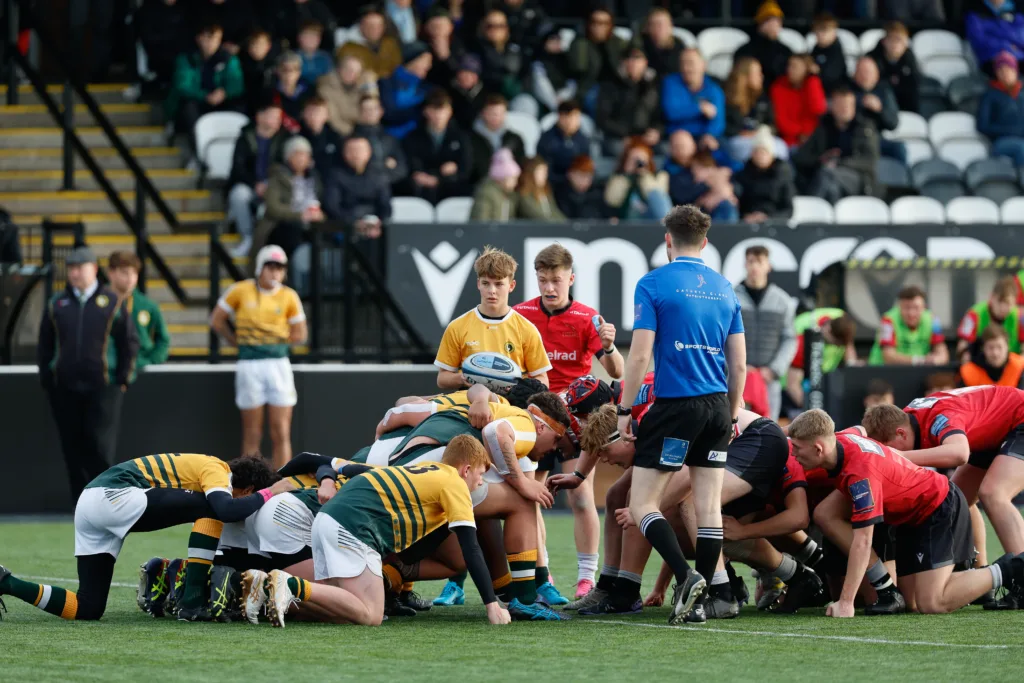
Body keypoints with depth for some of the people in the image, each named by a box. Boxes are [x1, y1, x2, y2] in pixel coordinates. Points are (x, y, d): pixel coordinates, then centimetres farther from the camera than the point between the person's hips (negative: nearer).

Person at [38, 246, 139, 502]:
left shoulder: (113, 302, 4)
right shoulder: (57, 304, 11)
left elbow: (130, 343, 5)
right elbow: (44, 345, 15)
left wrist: (123, 379, -1)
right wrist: (46, 380, 7)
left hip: (103, 387, -3)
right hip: (65, 389, 3)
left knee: (101, 447, -9)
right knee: (73, 450, 3)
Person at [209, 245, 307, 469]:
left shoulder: (289, 297, 3)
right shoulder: (240, 291, 1)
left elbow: (299, 334, 9)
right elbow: (217, 320, 10)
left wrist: (272, 339, 2)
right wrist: (238, 341, 8)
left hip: (278, 364, 1)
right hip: (249, 365, -1)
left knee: (281, 434, -2)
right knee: (252, 435, 3)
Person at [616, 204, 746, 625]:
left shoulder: (653, 284, -5)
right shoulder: (723, 288, 11)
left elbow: (640, 354, -10)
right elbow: (738, 362, 12)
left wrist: (625, 409, -2)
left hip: (675, 406, -5)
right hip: (717, 406, 5)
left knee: (642, 504, -1)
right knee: (708, 506, 7)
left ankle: (685, 577, -19)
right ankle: (698, 602, 6)